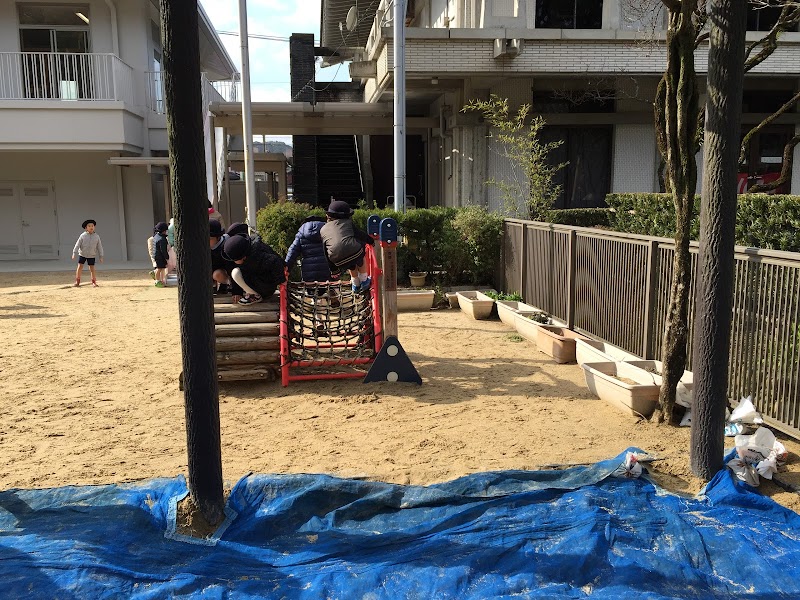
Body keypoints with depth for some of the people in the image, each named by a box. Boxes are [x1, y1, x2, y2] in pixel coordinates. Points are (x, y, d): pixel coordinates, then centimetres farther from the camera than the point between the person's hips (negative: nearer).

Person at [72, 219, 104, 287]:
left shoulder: (96, 237, -2)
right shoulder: (82, 236, -6)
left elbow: (99, 247, 2)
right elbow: (78, 244, -6)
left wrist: (101, 256, 1)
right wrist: (74, 253, -13)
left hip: (91, 256, 0)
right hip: (82, 254, 0)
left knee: (92, 268, 1)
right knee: (79, 267, 0)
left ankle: (94, 282, 12)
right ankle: (77, 281, 11)